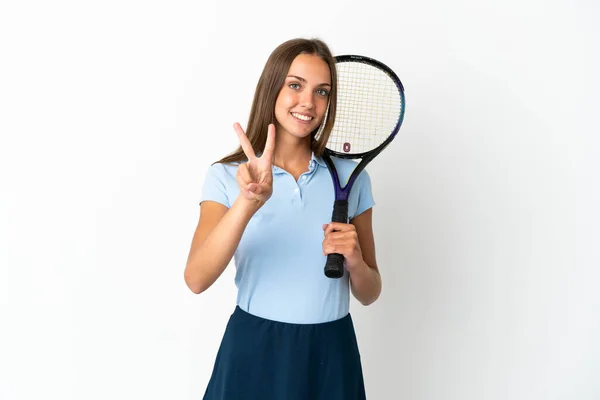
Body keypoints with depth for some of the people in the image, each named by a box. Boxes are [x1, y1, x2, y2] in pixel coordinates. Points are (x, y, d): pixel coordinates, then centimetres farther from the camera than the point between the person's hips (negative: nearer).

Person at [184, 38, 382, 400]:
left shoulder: (351, 176, -1)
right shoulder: (227, 175, -6)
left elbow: (369, 294, 5)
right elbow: (196, 279, -20)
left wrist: (354, 261, -16)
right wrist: (248, 204, -33)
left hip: (330, 356, 2)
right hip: (253, 353, -1)